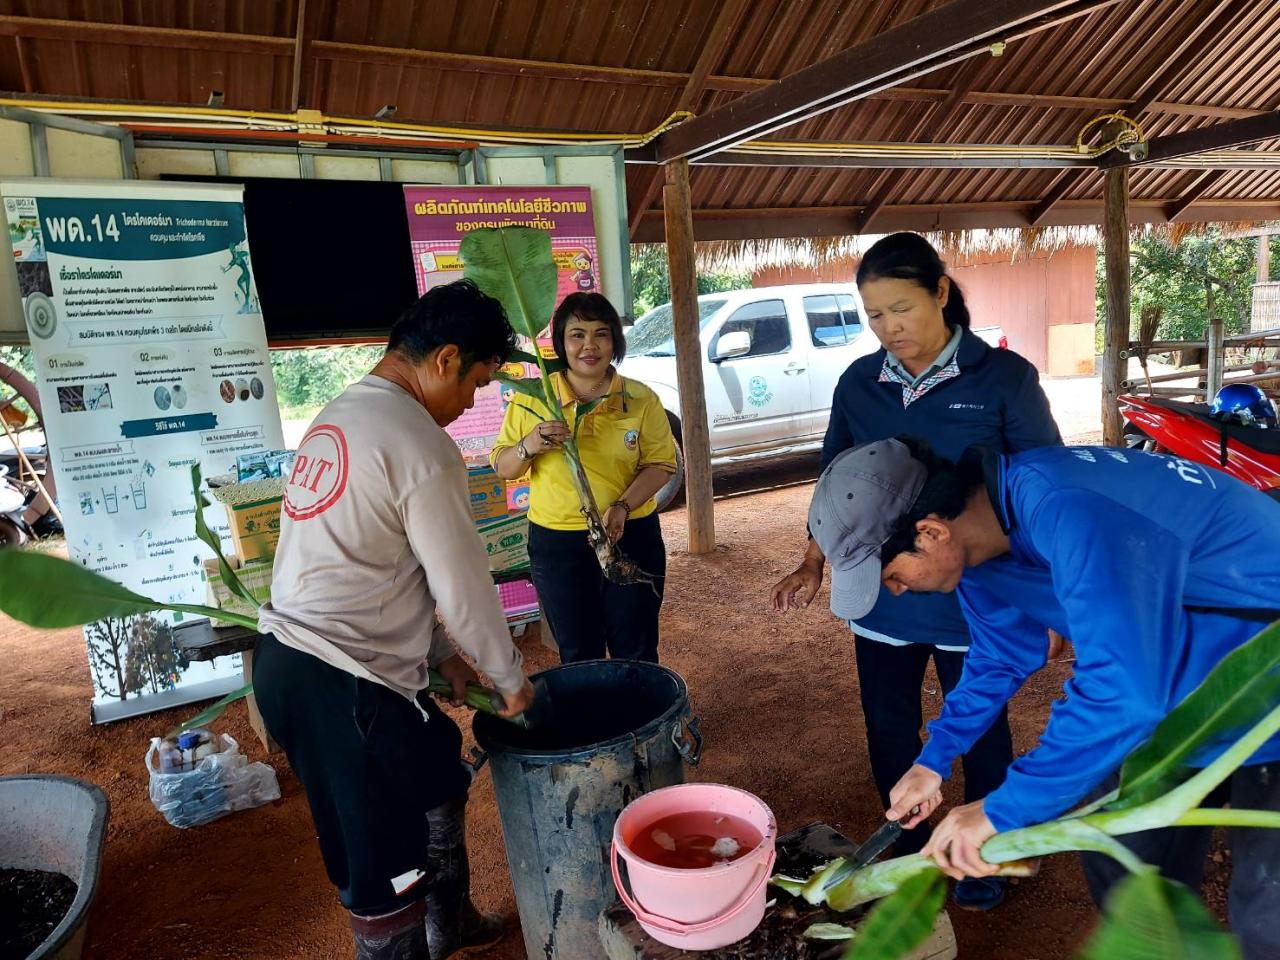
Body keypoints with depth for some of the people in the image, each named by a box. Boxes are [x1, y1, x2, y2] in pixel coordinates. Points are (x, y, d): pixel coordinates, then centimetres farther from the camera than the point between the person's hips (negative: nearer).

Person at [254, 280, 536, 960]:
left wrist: (438, 652, 20)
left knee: (436, 779, 26)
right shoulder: (420, 445, -18)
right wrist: (510, 678, 5)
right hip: (340, 683, -10)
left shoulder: (336, 417, 12)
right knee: (385, 862, 6)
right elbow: (464, 587, -12)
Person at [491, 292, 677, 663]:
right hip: (556, 543, 0)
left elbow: (661, 463, -3)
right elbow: (502, 468, 2)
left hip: (631, 536, 0)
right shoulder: (531, 399, -2)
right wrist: (528, 447, -20)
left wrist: (624, 506, -19)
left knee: (636, 654, 12)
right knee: (578, 656, 14)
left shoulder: (641, 399, -1)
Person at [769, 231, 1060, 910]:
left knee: (980, 728, 17)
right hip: (882, 595, 3)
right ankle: (905, 849, 40)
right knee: (888, 728, 16)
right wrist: (812, 567, 2)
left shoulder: (1004, 377, -11)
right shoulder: (858, 384, 0)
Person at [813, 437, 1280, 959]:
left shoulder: (1067, 513, -38)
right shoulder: (977, 544, -8)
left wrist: (1001, 810, -33)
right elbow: (1001, 659, 8)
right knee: (1119, 856, 16)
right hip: (1181, 680, 8)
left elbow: (1123, 692, -43)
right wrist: (933, 760, 7)